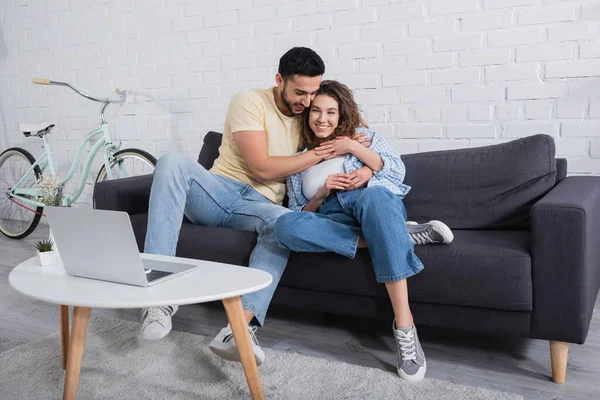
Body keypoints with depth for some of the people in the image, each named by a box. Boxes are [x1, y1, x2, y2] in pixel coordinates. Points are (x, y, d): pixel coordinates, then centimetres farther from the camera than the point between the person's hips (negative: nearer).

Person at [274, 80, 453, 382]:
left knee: (374, 195, -40)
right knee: (285, 226, -32)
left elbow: (398, 172, 4)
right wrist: (321, 193, -4)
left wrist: (352, 148, -3)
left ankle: (404, 326, -44)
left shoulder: (361, 134, 18)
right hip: (330, 218, 2)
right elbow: (299, 214, 15)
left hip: (376, 204, -1)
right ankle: (400, 238, -28)